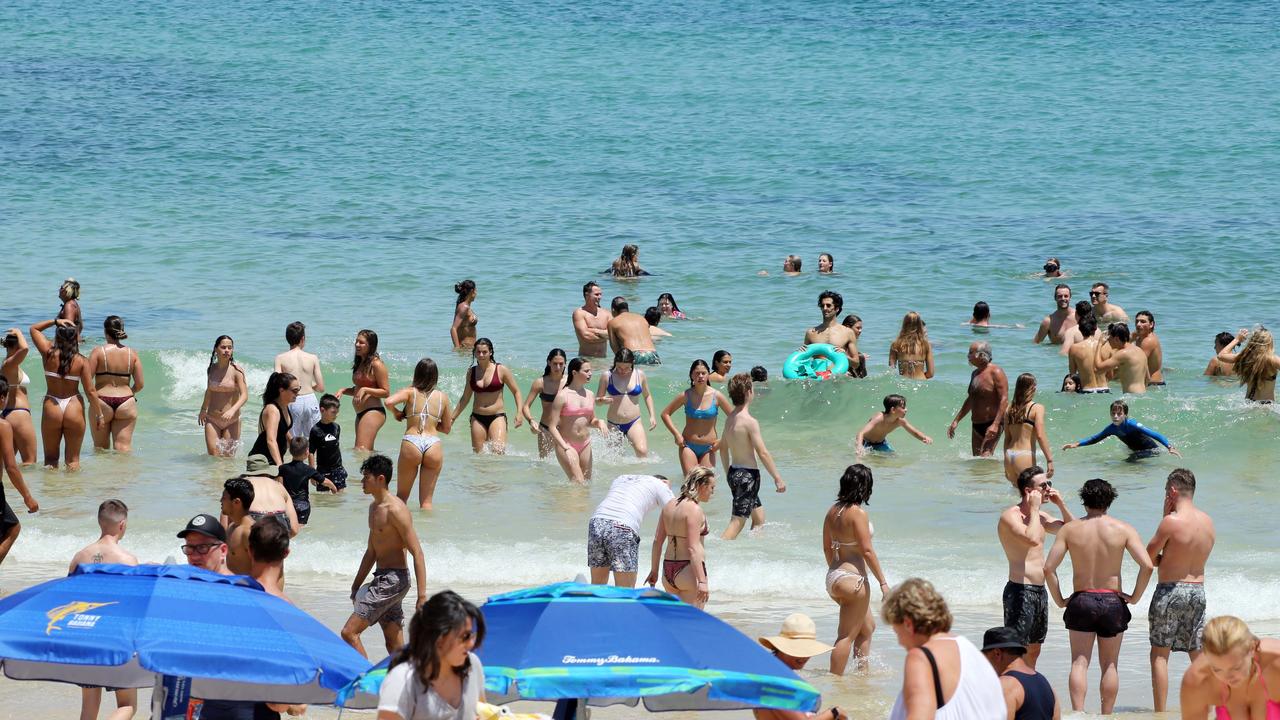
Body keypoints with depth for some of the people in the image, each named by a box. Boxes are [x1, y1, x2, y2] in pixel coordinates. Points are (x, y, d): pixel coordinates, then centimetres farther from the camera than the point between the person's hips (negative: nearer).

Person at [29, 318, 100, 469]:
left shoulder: (49, 353, -5)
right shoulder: (81, 361, -8)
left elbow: (34, 328, 11)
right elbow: (91, 391, -7)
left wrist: (55, 321, 5)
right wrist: (99, 414, 3)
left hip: (51, 408, 1)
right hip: (74, 408, -1)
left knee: (50, 458, 13)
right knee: (73, 459, 8)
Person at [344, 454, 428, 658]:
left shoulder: (395, 510, -16)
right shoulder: (374, 507, 14)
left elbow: (417, 553, -18)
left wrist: (422, 595, -23)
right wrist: (356, 586, 27)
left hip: (394, 578, -10)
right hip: (382, 578, 10)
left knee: (349, 632, -13)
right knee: (395, 648, 10)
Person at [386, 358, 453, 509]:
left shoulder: (410, 392, 5)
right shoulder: (443, 397, 11)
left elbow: (389, 402, -13)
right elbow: (446, 428, 17)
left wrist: (397, 413, 7)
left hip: (411, 443, -1)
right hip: (434, 444, 1)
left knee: (401, 497, 15)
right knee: (427, 501, 9)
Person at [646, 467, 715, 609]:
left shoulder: (670, 505, 8)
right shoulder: (694, 510, -15)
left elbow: (657, 541, 12)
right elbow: (693, 548, -21)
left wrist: (654, 570, 20)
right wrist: (702, 581, -23)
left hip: (668, 571, 8)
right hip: (689, 571, -8)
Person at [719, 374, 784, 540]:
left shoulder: (730, 418, 7)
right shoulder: (750, 422, -18)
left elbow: (723, 448, 17)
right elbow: (763, 453, -18)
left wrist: (728, 474, 28)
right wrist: (778, 478, -11)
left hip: (734, 472, 9)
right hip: (747, 475, -9)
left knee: (759, 516, 21)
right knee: (738, 520, -9)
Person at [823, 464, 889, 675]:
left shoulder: (832, 511, 7)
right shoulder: (858, 513, -17)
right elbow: (867, 551, -18)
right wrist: (883, 582, -13)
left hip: (834, 577, 9)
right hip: (852, 577, -9)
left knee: (868, 626, 24)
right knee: (847, 635, -2)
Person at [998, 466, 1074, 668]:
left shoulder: (1040, 517, 15)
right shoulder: (1010, 516, -13)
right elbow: (1032, 539, -31)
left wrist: (1061, 504, 8)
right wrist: (1034, 509, -19)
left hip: (1040, 591, 9)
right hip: (1020, 591, -9)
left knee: (1033, 651, 15)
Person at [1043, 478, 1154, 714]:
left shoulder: (1069, 529, -2)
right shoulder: (1123, 529, -4)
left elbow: (1049, 568, -7)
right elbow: (1147, 566, -13)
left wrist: (1059, 600, 4)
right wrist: (1135, 596, 0)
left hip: (1081, 600, 0)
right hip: (1112, 602, 0)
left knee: (1079, 663, 2)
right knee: (1109, 665, 10)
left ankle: (1078, 714, -11)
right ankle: (1106, 716, 13)